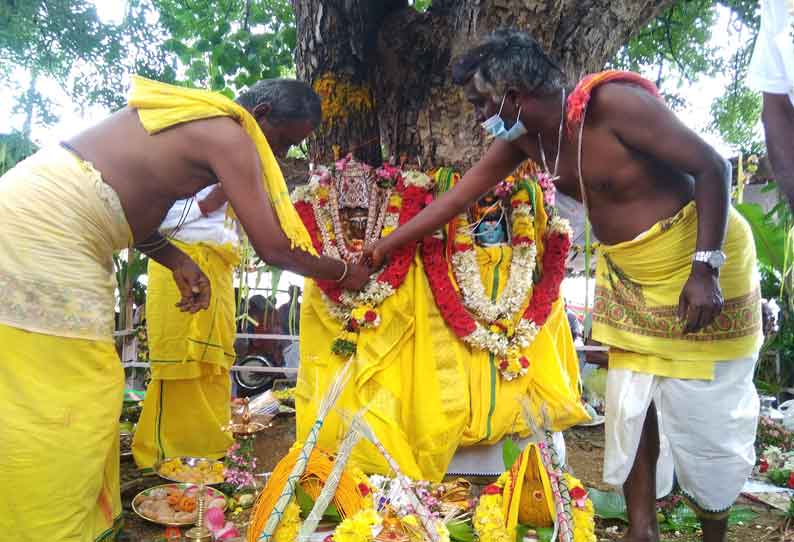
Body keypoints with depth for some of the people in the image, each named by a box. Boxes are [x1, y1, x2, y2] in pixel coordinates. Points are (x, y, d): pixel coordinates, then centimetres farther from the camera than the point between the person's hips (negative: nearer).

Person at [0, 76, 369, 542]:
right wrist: (344, 272, 0)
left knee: (82, 391, 13)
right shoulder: (228, 135, -13)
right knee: (58, 401, -5)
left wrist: (178, 261, 6)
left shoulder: (200, 121, 16)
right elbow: (274, 248, -16)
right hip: (43, 229, -10)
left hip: (45, 219, 10)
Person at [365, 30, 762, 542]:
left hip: (702, 262, -6)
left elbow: (712, 168, -20)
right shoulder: (524, 138, -3)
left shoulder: (613, 102, -24)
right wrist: (387, 244, 5)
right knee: (630, 405, 9)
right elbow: (458, 195, 2)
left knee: (706, 414, 3)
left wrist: (705, 268, -25)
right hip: (628, 275, 7)